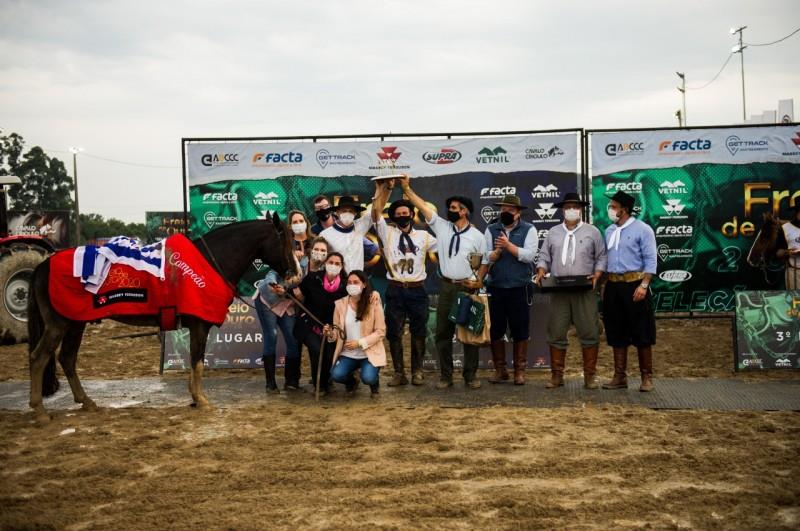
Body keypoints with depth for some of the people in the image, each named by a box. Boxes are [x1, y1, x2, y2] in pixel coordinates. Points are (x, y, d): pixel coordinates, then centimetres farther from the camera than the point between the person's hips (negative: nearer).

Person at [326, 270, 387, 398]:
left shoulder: (373, 302, -9)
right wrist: (330, 334, -21)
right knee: (336, 375, -23)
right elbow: (337, 333, 3)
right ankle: (352, 382, 15)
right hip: (347, 354, 3)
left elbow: (380, 331, -9)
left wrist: (359, 343, -19)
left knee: (368, 378, -28)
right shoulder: (340, 304, -1)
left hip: (370, 353, -2)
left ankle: (374, 383, 12)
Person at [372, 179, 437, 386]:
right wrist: (382, 189, -6)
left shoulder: (423, 236, 11)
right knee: (394, 333, 1)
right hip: (395, 290, 0)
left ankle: (417, 371, 15)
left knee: (418, 332, 4)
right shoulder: (388, 233, 7)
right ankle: (399, 373, 9)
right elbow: (376, 212, -4)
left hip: (417, 290, 1)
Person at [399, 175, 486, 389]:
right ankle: (445, 375, 13)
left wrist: (479, 281, -11)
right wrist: (406, 188, -7)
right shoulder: (441, 226, 5)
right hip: (447, 287, 3)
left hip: (468, 287, -2)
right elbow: (423, 206, 0)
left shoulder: (477, 236, 0)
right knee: (443, 332, 4)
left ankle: (471, 375, 13)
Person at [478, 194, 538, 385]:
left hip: (520, 288, -2)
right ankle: (500, 370, 18)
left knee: (520, 330, 3)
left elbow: (529, 255, -11)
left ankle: (519, 370, 13)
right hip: (496, 288, 2)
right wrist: (497, 251, -20)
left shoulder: (529, 230, 3)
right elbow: (486, 258, -1)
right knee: (495, 330, 6)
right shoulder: (491, 230, 8)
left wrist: (508, 245, -17)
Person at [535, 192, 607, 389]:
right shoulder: (553, 233, 14)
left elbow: (601, 257, 7)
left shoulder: (592, 232, 8)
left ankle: (590, 375, 7)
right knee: (556, 333, 1)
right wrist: (541, 272, -5)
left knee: (589, 332, -1)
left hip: (585, 290, -1)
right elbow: (544, 257, 13)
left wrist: (597, 275, -8)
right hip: (558, 290, 2)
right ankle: (557, 375, 10)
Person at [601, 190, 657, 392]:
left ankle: (646, 377, 9)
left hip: (634, 285, -6)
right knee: (617, 334, 9)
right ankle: (620, 377, 16)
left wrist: (644, 285, -18)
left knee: (642, 334, 0)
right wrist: (604, 284, 10)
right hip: (613, 286, 6)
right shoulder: (609, 231, 12)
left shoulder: (642, 229, -6)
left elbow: (650, 260, -9)